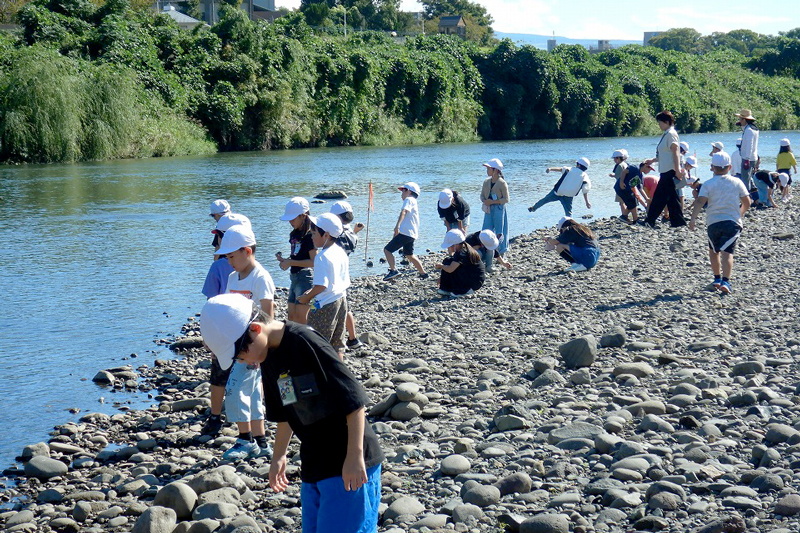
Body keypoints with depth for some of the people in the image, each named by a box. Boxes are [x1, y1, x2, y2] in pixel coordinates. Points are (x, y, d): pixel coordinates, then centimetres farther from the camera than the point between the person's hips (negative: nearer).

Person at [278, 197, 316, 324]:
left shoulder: (309, 235, -13)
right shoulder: (294, 234, 13)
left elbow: (313, 262, -18)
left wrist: (290, 262, -16)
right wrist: (284, 260, 2)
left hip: (305, 277, -9)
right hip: (294, 277, 9)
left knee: (300, 317, -8)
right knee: (291, 316, 9)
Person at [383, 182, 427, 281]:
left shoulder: (409, 200, -5)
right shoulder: (414, 202, 26)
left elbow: (403, 212, -24)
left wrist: (398, 225, -41)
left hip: (405, 233, -10)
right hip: (412, 234, 10)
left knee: (387, 249, -10)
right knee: (409, 255, 25)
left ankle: (393, 270, -23)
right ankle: (423, 273, 30)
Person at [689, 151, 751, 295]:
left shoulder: (708, 184, 0)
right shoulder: (737, 182, 6)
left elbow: (700, 202, -13)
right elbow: (747, 202, 10)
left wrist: (692, 219, -17)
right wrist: (740, 214, 28)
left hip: (713, 222, 0)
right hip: (733, 222, 0)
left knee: (713, 251, 21)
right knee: (727, 252, -8)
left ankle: (717, 278, 25)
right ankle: (725, 281, -25)